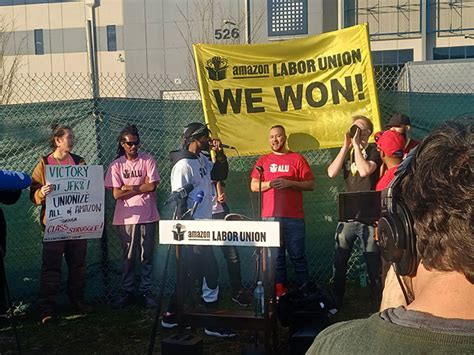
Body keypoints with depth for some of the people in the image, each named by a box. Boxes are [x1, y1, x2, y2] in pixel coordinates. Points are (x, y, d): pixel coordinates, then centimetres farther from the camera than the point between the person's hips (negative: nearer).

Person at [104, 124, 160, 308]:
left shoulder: (147, 160, 2)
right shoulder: (116, 165, 3)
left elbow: (152, 186, -8)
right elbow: (116, 194, -4)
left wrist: (129, 188, -6)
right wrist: (140, 188, -7)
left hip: (147, 215, 0)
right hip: (126, 217, 0)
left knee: (147, 255, 6)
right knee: (128, 256, 6)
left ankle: (146, 292, 14)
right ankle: (127, 293, 15)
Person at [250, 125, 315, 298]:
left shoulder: (297, 159, 6)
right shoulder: (263, 161, 14)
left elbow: (310, 184, 2)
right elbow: (253, 186, 9)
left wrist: (289, 183, -11)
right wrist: (270, 183, -9)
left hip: (294, 217, -2)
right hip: (270, 217, 2)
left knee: (297, 256, -1)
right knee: (276, 256, 3)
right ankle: (280, 292, 9)